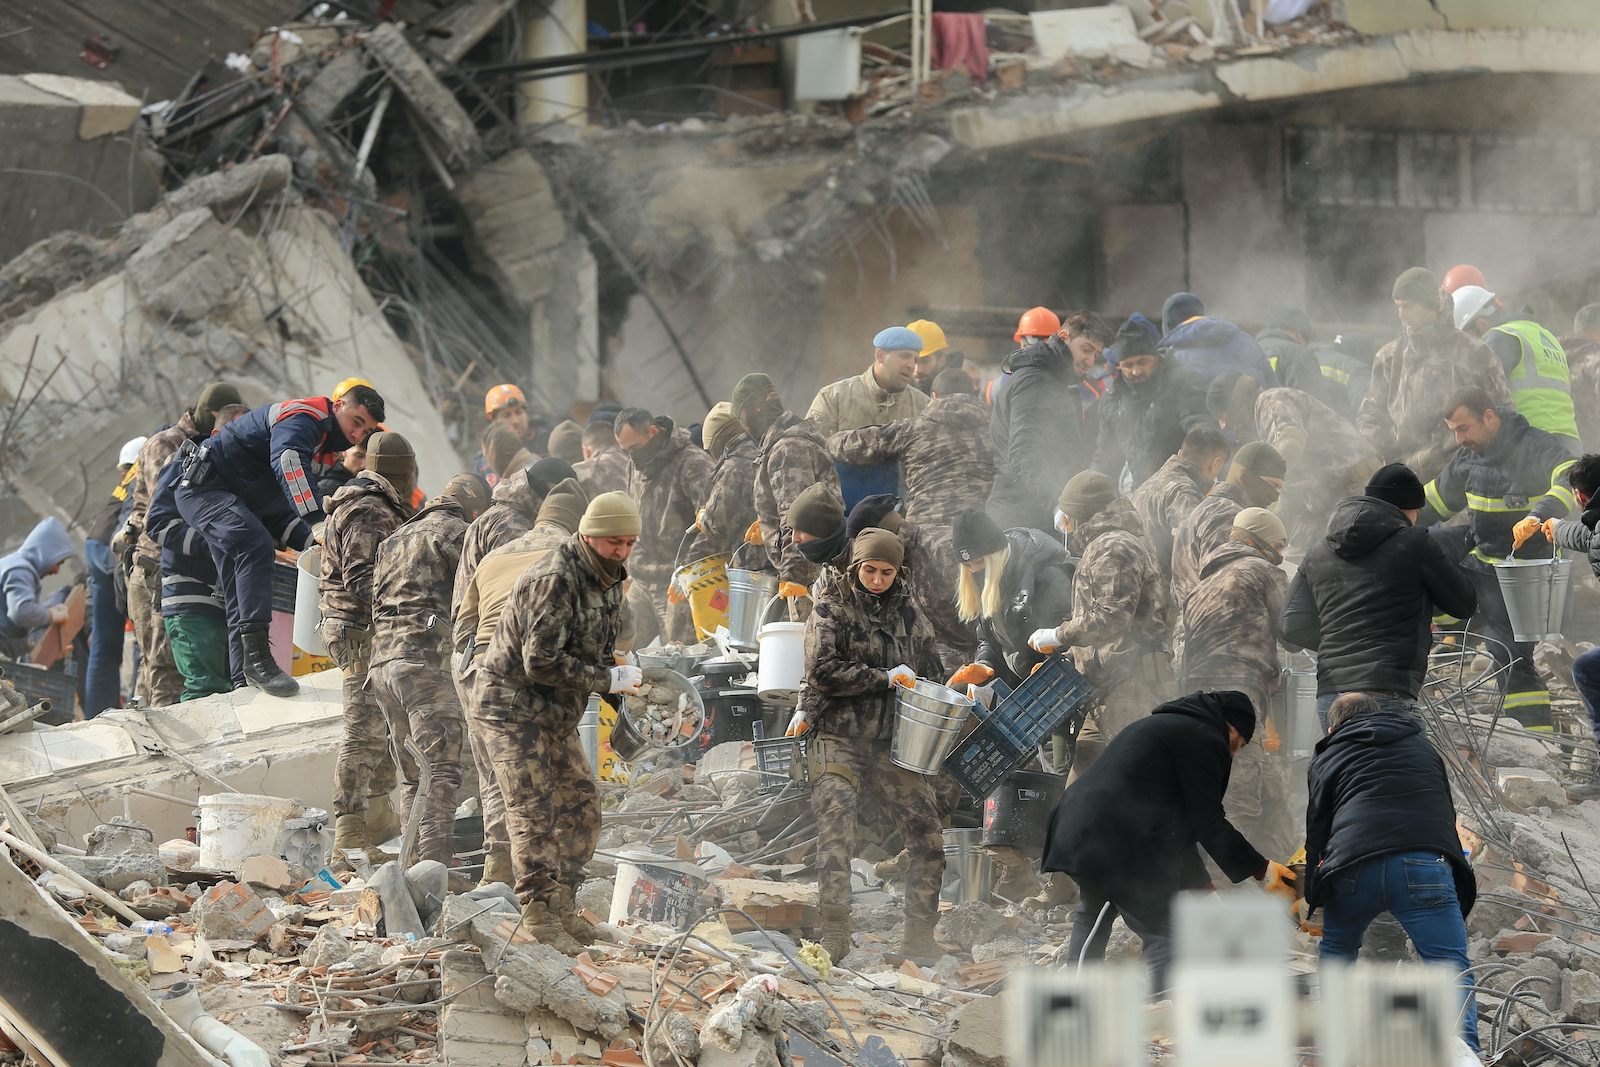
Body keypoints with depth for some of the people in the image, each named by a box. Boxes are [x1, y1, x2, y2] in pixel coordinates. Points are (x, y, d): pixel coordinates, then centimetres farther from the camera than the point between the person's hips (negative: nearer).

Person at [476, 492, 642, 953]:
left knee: (582, 808, 8)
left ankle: (562, 904, 17)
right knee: (534, 814, -12)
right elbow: (541, 662, -29)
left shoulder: (607, 579, 7)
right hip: (514, 709, -9)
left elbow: (598, 651, 18)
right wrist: (607, 680, -24)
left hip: (558, 715, 9)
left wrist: (620, 677, -4)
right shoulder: (554, 581, -24)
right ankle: (539, 914, -11)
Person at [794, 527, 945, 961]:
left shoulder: (908, 612, 15)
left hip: (893, 741, 4)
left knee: (928, 839, -3)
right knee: (836, 831, -16)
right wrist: (885, 678, -12)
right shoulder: (831, 609, 2)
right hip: (839, 737, -4)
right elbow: (823, 671, -11)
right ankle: (834, 932, -15)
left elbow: (929, 672, 25)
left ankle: (919, 936, 5)